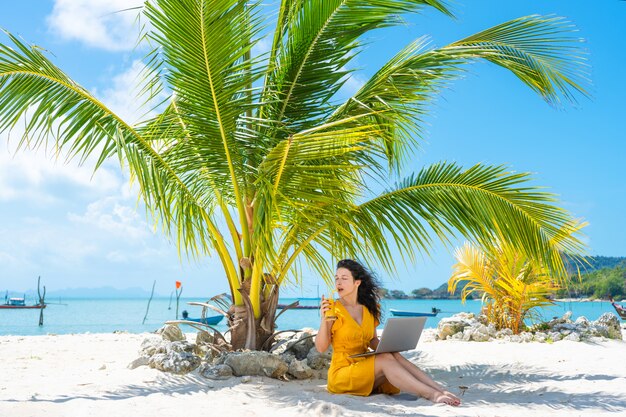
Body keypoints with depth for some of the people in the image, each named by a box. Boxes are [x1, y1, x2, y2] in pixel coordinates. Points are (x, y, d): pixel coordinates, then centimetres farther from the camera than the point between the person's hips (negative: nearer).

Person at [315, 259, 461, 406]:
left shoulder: (369, 308, 9)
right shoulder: (334, 309, -8)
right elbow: (321, 347, -12)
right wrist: (324, 320, -28)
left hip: (364, 369, 5)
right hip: (341, 373, -5)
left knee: (394, 355, -23)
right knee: (386, 359, -27)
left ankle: (440, 390, -32)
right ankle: (431, 394, -35)